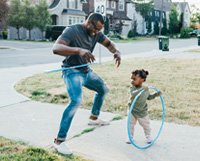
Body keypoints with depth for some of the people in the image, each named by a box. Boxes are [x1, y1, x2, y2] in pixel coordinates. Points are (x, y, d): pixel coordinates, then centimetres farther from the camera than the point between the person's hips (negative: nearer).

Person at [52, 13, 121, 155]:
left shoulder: (96, 33, 0)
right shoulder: (72, 31, -23)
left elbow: (109, 43, 7)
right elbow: (56, 48, -35)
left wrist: (116, 51, -18)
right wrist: (78, 50, -52)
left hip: (87, 71, 9)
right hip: (72, 72, -9)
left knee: (104, 89, 22)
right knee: (76, 100, -29)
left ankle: (94, 118, 44)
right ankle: (59, 141, -22)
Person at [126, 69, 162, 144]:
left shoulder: (146, 89, -9)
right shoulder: (132, 88, -18)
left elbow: (149, 97, 10)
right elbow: (133, 94, -42)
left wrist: (156, 94, -2)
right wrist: (142, 89, -51)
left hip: (142, 112, 1)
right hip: (132, 111, -1)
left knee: (145, 124, 13)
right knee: (130, 124, 9)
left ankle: (148, 135, 35)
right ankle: (130, 136, 29)